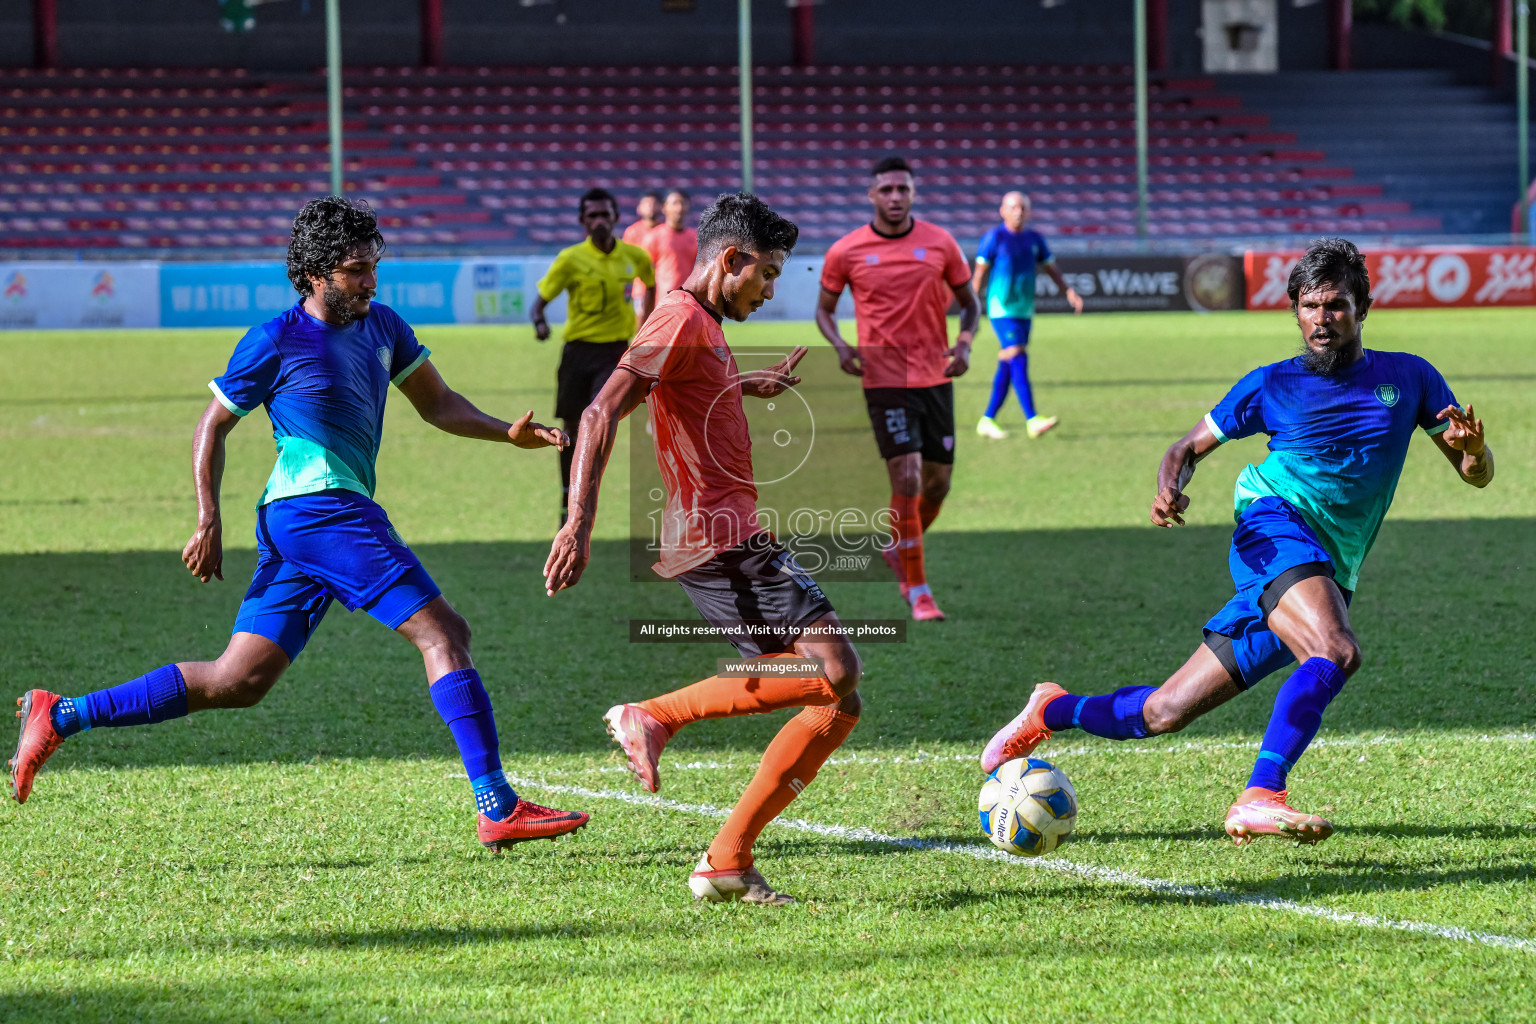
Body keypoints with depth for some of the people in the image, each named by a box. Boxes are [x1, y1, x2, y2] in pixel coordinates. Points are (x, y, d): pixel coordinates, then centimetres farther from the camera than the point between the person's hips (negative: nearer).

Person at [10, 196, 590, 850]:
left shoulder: (382, 326, 16)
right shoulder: (276, 341, -5)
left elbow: (437, 403, 24)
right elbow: (212, 427, 2)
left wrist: (508, 432, 9)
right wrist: (209, 522, -4)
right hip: (317, 508, -9)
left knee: (237, 681, 6)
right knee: (443, 632, -13)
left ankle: (60, 716, 9)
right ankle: (498, 810, -17)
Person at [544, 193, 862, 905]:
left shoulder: (703, 326, 21)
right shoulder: (681, 319, -10)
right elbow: (602, 413, -21)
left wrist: (747, 386, 60)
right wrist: (578, 523, -29)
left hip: (729, 538, 10)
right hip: (723, 541, -10)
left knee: (836, 703, 5)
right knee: (833, 670, -20)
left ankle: (727, 864, 1)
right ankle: (657, 717, -15)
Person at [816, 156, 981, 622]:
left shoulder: (940, 243, 2)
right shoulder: (845, 252, -3)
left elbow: (969, 303, 12)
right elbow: (825, 308, 10)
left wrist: (964, 343, -7)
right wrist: (839, 345, -10)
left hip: (936, 378, 3)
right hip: (885, 380, -3)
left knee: (938, 484, 7)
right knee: (908, 481, -13)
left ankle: (899, 549, 37)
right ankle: (919, 592, -5)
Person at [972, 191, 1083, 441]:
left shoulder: (1033, 239, 12)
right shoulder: (994, 238, -5)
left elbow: (1051, 268, 18)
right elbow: (980, 273, -5)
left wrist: (1069, 292, 5)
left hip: (1024, 311, 7)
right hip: (1001, 310, -7)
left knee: (1007, 368, 8)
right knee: (1018, 361, -16)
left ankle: (988, 420, 17)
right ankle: (1032, 421, -23)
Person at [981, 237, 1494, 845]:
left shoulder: (1409, 378, 12)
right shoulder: (1274, 385, 8)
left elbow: (1478, 475, 12)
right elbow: (1190, 447, 17)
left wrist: (1471, 447, -12)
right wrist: (1169, 488, -6)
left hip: (1329, 580, 4)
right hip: (1275, 526, -4)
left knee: (1164, 714, 5)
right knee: (1336, 652, -35)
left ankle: (1053, 711, 29)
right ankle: (1259, 799, -40)